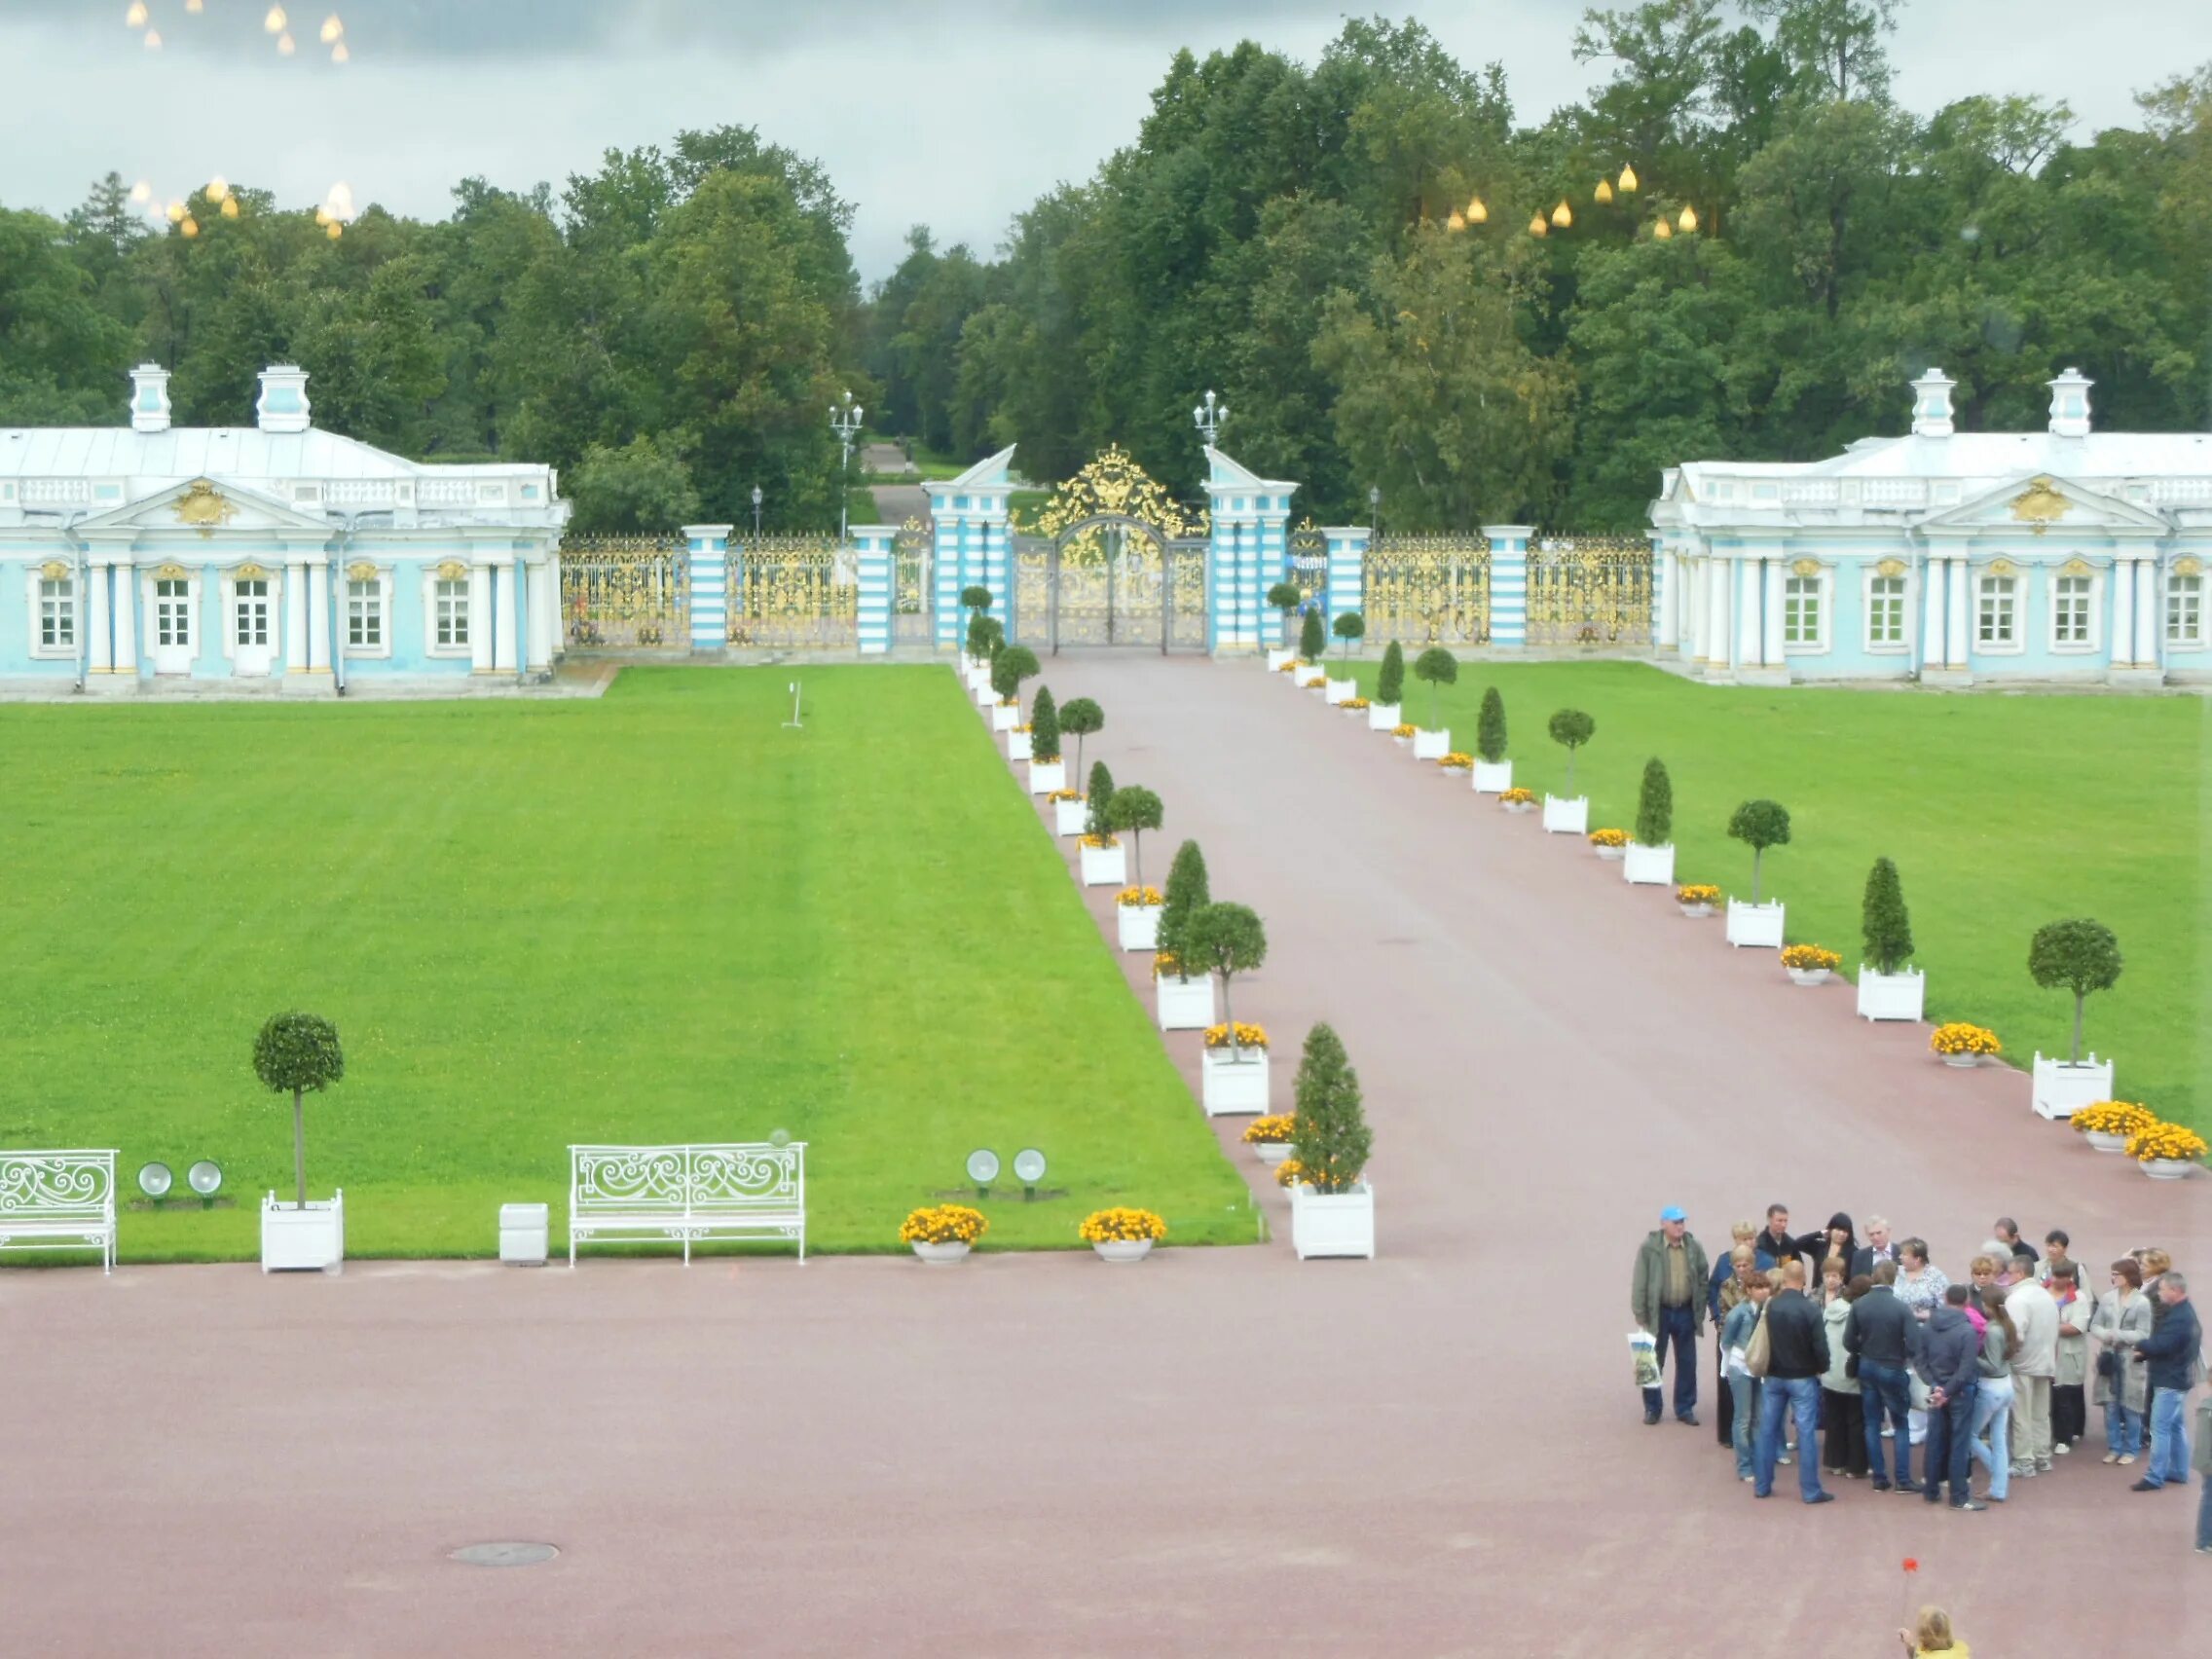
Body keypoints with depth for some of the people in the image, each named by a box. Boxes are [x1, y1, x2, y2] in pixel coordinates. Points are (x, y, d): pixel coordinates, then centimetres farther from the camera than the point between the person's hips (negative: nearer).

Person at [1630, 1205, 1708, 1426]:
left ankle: (1685, 1408, 21)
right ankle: (1652, 1408, 19)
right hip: (1659, 1312, -3)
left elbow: (1702, 1280, 4)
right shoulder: (1649, 1248, -11)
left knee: (1687, 1363, 9)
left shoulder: (1694, 1247, -2)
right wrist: (1640, 1317, -10)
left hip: (1685, 1312, 3)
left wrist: (1700, 1312, 1)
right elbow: (1639, 1284, -9)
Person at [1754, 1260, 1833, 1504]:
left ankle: (1762, 1486, 16)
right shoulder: (1810, 1310, -16)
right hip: (1802, 1378, -4)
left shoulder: (1770, 1307, -4)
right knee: (1805, 1433, 0)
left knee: (1767, 1431, 11)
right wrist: (1821, 1369, 3)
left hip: (1773, 1376, 4)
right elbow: (1820, 1347, -15)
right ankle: (1810, 1491, 2)